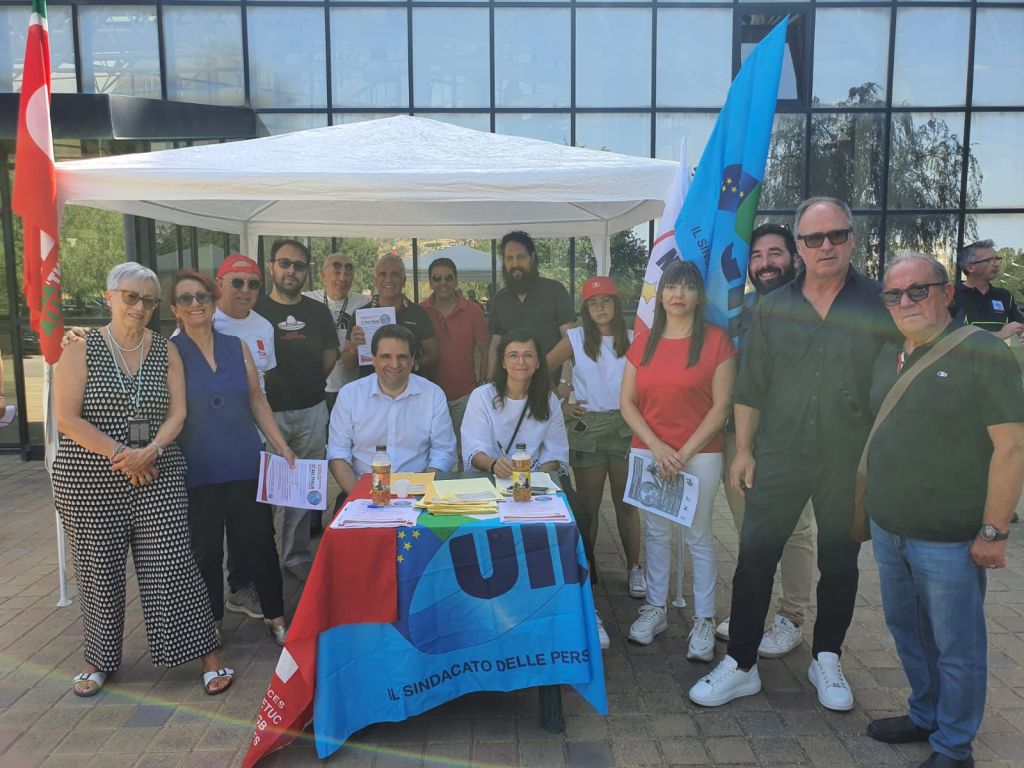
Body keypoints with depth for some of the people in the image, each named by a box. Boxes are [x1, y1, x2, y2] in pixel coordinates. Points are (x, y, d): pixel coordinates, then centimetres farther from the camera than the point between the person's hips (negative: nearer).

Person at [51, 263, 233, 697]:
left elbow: (177, 413, 1)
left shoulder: (165, 352, 5)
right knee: (98, 568, 9)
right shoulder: (81, 350, -2)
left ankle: (208, 655, 9)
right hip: (90, 479, -1)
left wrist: (150, 451, -17)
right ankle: (99, 660, 30)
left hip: (156, 476, 1)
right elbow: (66, 419, -9)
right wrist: (121, 456, -16)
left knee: (172, 564, -1)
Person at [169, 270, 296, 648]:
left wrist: (282, 446, 7)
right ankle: (212, 623, 28)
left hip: (245, 464, 2)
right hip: (197, 471, -2)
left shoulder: (236, 346, 7)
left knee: (259, 543, 5)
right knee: (205, 549, 9)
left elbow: (257, 400, 11)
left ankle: (276, 617, 21)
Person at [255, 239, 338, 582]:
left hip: (312, 410, 4)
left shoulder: (318, 311, 11)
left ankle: (297, 554, 21)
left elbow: (330, 354, 17)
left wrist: (311, 381, 7)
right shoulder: (255, 310, -1)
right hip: (269, 411, -4)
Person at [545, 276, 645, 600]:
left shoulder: (632, 339, 3)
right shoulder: (575, 339, 1)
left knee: (627, 503, 7)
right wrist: (560, 406, -1)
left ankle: (634, 569, 19)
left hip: (625, 426, 1)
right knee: (588, 505, 6)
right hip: (587, 428, 0)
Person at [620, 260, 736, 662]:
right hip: (648, 451, 4)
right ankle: (655, 608, 25)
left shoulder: (716, 341, -4)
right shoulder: (642, 343, 7)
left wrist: (684, 454, -11)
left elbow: (721, 406, -7)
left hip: (699, 453, -3)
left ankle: (704, 620, 15)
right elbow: (626, 402, 4)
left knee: (697, 535, 2)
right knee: (655, 532, 12)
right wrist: (658, 448, -8)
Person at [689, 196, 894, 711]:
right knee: (755, 561, 3)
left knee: (840, 566, 13)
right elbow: (750, 387, 5)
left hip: (851, 462, 0)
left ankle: (827, 660, 33)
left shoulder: (880, 304, -1)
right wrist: (743, 449, 2)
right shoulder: (772, 309, 3)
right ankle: (740, 665, 17)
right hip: (779, 457, 1)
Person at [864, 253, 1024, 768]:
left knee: (955, 646, 8)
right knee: (906, 629, 20)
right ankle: (925, 717, 40)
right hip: (887, 529, 7)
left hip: (950, 539, -6)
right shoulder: (888, 356, 8)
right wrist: (866, 504, 15)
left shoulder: (982, 354, -13)